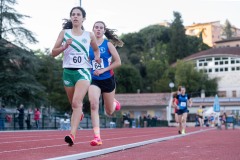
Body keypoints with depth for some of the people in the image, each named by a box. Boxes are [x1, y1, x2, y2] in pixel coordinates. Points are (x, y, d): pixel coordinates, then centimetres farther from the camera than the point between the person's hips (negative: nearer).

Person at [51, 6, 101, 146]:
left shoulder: (89, 35, 7)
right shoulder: (65, 33, 6)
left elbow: (96, 49, 25)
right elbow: (54, 53, 5)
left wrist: (97, 57, 3)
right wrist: (64, 46, -13)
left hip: (83, 71, -2)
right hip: (68, 71, 2)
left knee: (76, 102, -22)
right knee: (74, 104, 14)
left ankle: (72, 135, -31)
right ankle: (79, 113, 51)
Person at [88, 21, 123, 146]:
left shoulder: (108, 44, -5)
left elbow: (118, 62, -8)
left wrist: (103, 70, -16)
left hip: (108, 80, -1)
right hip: (94, 80, 1)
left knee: (109, 112, 13)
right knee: (93, 105, -23)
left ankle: (115, 103, 51)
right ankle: (97, 137, -22)